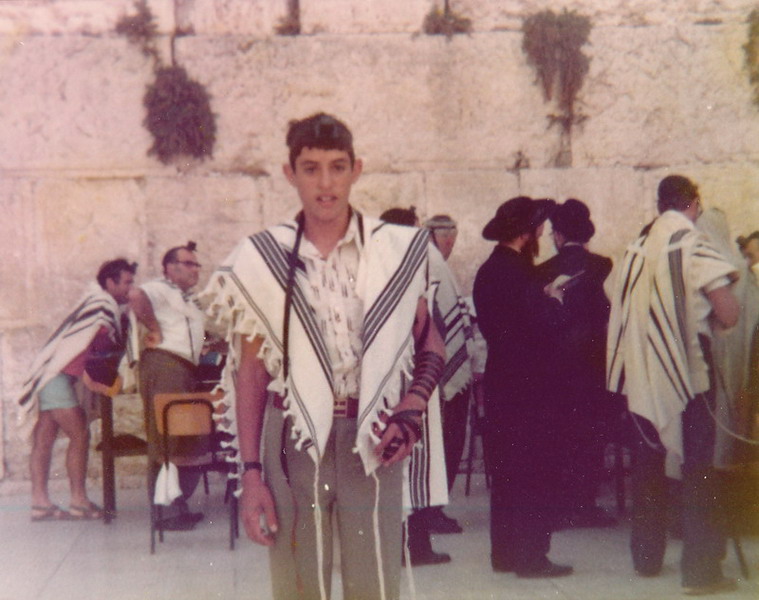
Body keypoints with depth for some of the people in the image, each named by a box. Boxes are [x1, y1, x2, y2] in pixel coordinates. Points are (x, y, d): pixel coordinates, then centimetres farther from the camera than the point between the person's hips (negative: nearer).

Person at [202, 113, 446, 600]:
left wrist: (411, 409, -8)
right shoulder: (263, 259, 2)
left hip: (370, 438, 0)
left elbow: (431, 346, 11)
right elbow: (250, 373, 3)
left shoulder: (397, 250, 3)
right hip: (294, 440, 0)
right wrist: (251, 472, -2)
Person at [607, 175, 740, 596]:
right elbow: (728, 314, -14)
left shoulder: (637, 248, 4)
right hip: (687, 371, -5)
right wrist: (706, 316, 6)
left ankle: (647, 557, 22)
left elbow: (624, 310, 10)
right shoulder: (695, 247, -11)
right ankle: (700, 567, -2)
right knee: (697, 467, -1)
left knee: (648, 463, 14)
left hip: (641, 372, 5)